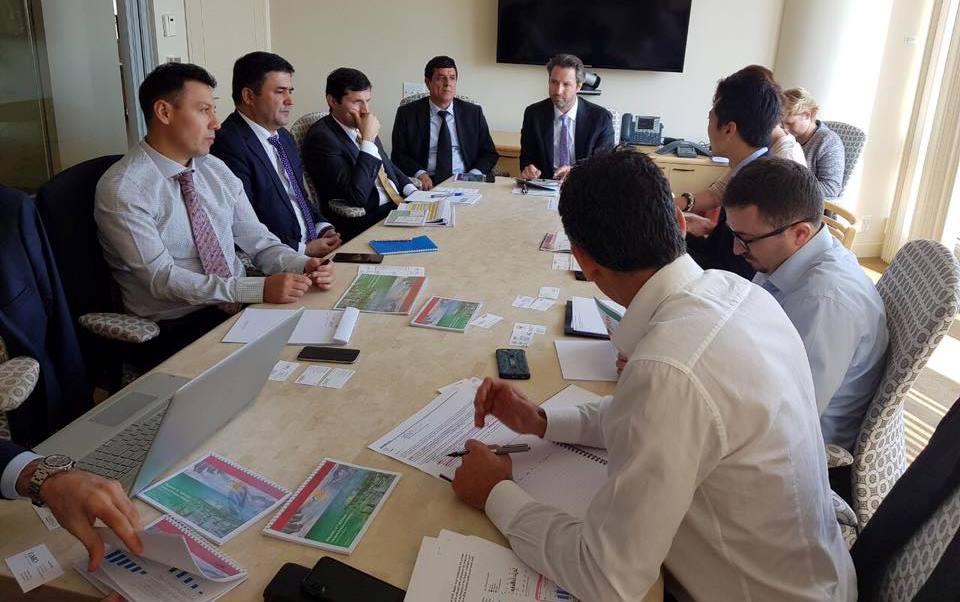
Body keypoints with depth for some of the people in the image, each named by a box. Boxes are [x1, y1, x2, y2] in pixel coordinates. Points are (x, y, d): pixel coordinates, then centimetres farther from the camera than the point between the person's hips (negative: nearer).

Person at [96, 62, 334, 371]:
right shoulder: (121, 189, -11)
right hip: (175, 328, -6)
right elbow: (162, 279, -19)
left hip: (238, 308, 6)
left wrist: (303, 265, -14)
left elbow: (257, 240, 8)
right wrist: (261, 288, -28)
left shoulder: (216, 170, 9)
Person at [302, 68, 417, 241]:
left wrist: (413, 192, 7)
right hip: (366, 222, -8)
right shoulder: (320, 137, -14)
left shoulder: (361, 128, 11)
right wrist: (368, 139, -19)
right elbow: (356, 197, -23)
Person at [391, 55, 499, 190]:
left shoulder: (473, 112, 14)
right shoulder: (407, 113, 8)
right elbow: (399, 155, 5)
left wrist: (474, 174, -8)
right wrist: (419, 174, -14)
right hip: (427, 184, -1)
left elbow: (489, 153, 13)